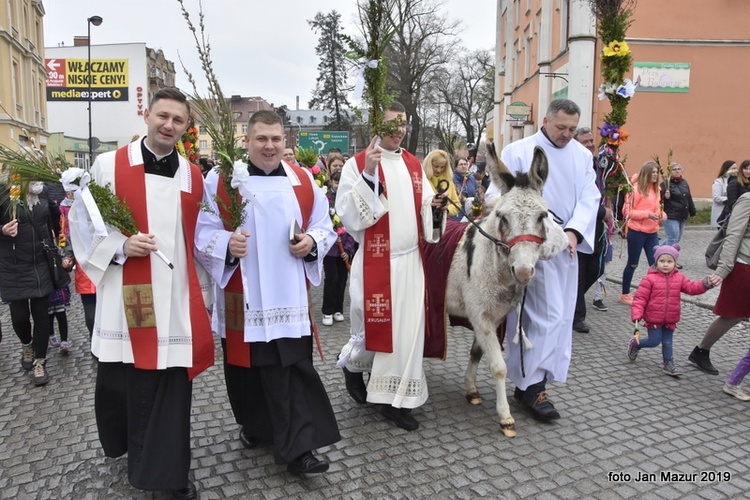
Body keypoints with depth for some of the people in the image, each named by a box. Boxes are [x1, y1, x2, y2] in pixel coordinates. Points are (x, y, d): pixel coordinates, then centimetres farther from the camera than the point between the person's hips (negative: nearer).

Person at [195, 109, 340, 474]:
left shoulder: (303, 180, 6)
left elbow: (324, 228, 11)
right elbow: (202, 232, -1)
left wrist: (312, 242, -11)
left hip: (289, 296, 1)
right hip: (242, 297, 0)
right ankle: (254, 425, 37)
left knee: (293, 369, -3)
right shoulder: (221, 179, 0)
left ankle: (298, 448, 5)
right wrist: (227, 244, -21)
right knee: (246, 366, 13)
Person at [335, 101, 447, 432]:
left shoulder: (413, 164, 10)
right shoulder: (357, 164, -6)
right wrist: (368, 175, -24)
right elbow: (347, 215, -16)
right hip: (375, 262, -5)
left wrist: (435, 207, -8)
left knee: (408, 329, 7)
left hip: (410, 261, 5)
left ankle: (396, 400, 21)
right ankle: (352, 364, 40)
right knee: (374, 328, 6)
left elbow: (423, 210, 15)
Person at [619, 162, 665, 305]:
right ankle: (625, 294, 20)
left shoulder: (656, 189, 9)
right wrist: (647, 214, -21)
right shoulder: (635, 188, -11)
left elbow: (656, 207, 20)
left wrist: (662, 214, -2)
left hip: (652, 232, 6)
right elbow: (627, 211, -13)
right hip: (636, 232, -6)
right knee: (632, 264, 6)